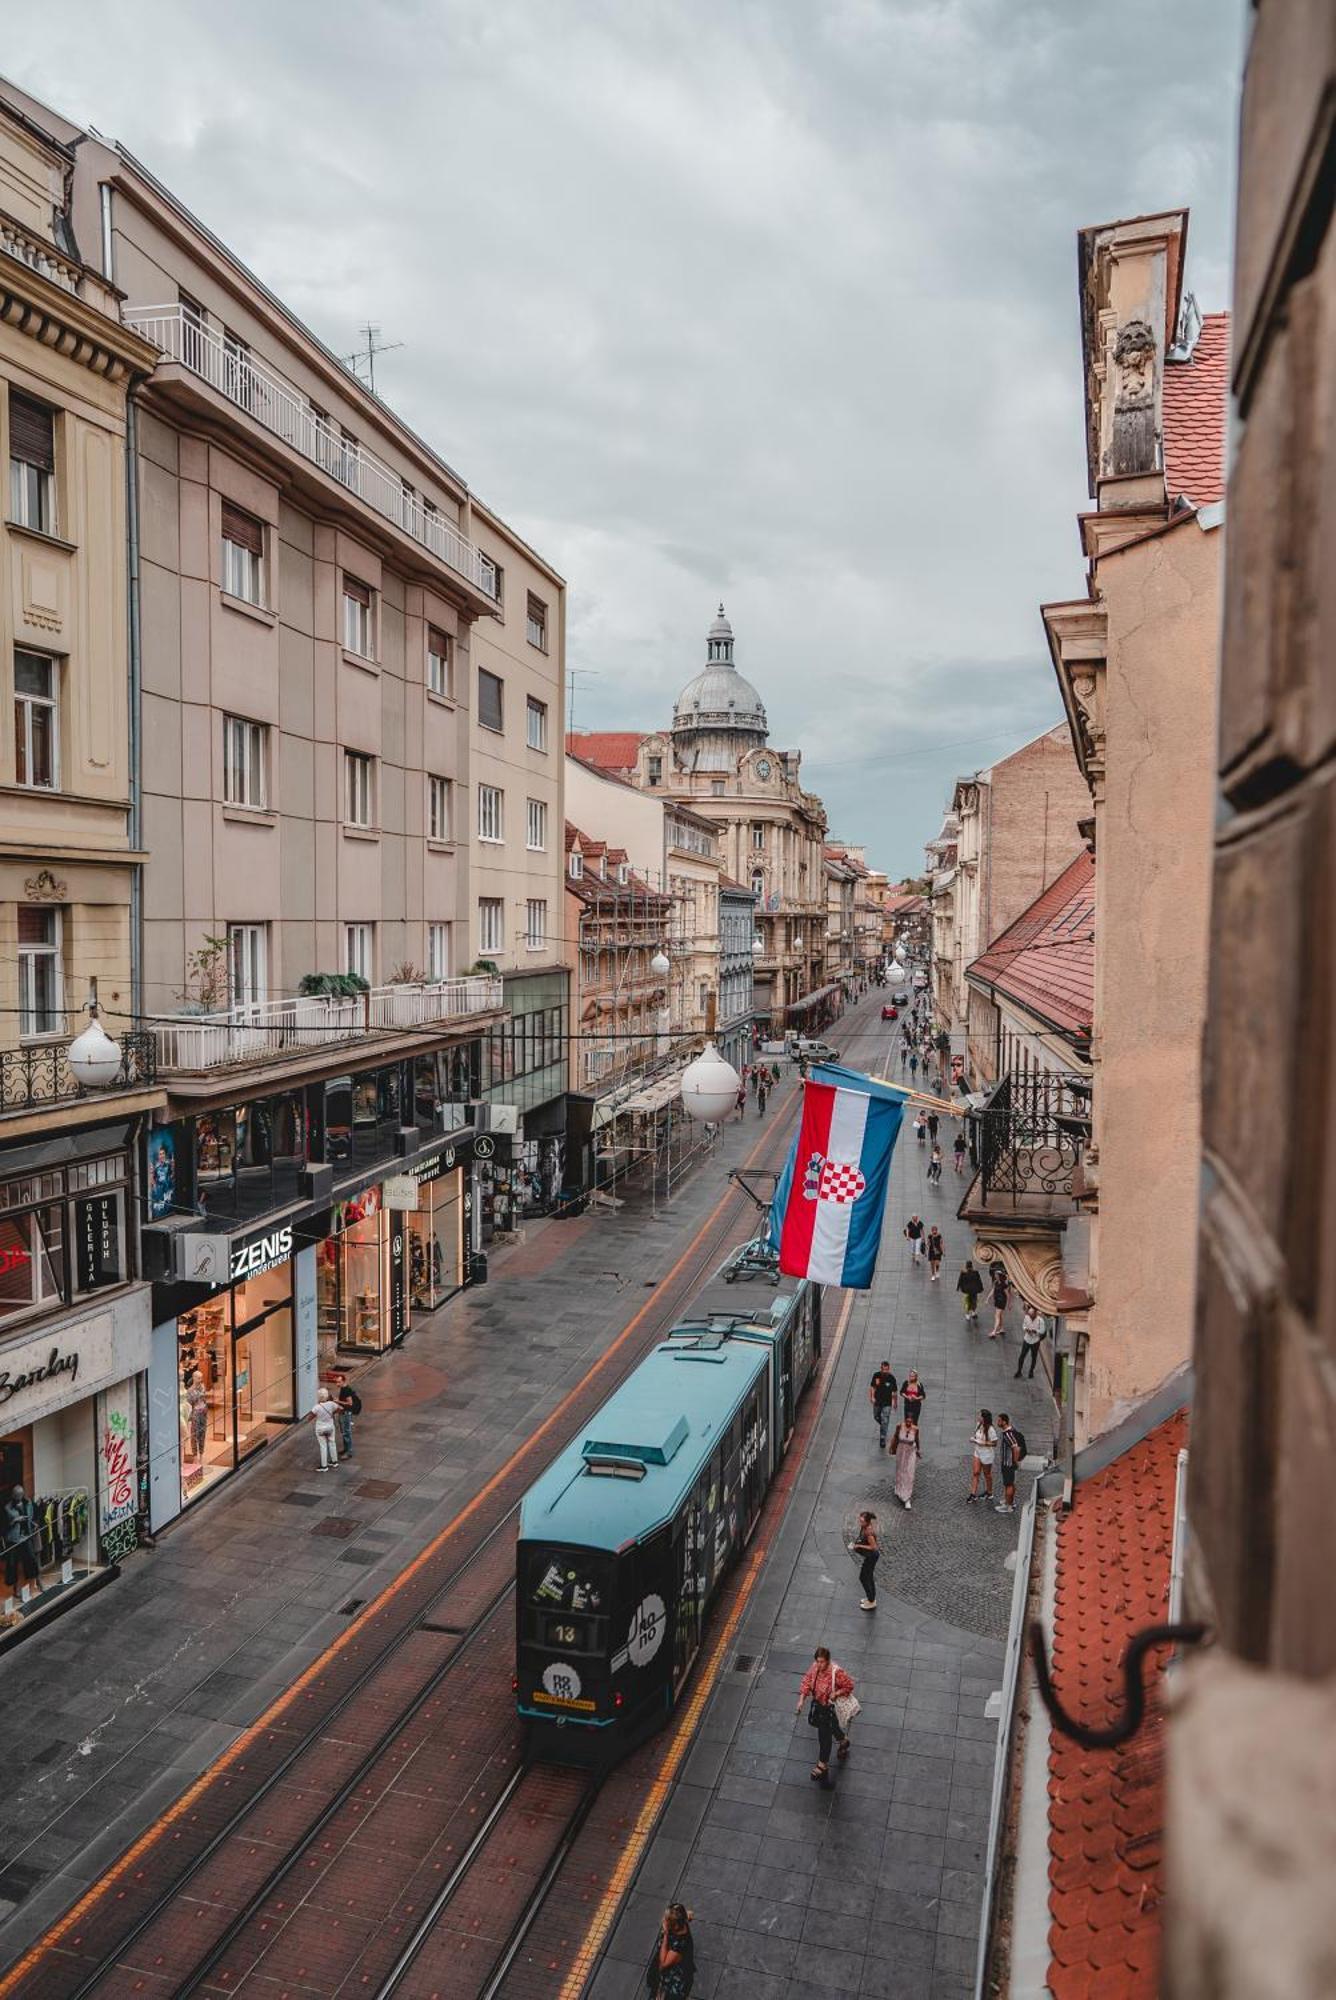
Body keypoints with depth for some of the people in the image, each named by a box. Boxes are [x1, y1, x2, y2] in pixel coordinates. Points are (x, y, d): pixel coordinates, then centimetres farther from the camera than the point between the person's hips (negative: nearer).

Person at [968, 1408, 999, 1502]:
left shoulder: (990, 1430, -25)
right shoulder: (978, 1425, -3)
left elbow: (994, 1443, -20)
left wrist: (982, 1443, -26)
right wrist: (973, 1439, -8)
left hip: (987, 1455, -6)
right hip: (978, 1452, 6)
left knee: (987, 1474, 13)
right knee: (975, 1472, 3)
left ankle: (989, 1493, 33)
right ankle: (973, 1494, 7)